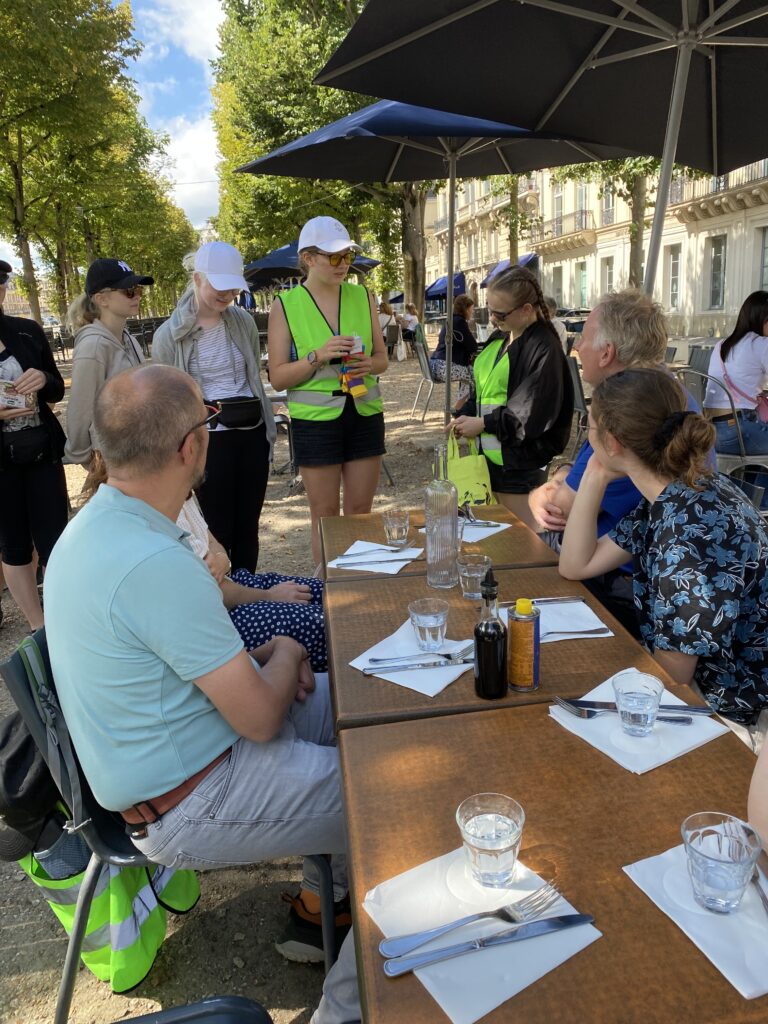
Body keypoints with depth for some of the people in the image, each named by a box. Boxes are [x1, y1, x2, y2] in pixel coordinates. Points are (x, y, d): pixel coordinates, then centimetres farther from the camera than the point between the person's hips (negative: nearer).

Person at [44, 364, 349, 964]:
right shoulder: (156, 564, -32)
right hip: (189, 806, -9)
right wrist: (286, 654, -5)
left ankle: (324, 901, 26)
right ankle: (319, 910, 28)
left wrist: (261, 656, 1)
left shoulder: (90, 529, 0)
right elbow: (260, 718, -25)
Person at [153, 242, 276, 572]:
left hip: (252, 432, 4)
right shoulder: (170, 335, -5)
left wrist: (269, 428, 15)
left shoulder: (243, 321, 6)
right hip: (208, 438, -4)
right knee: (217, 531, 2)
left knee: (248, 526, 12)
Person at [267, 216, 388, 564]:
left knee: (360, 513, 10)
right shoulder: (285, 306, -3)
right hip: (316, 419, -3)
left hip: (365, 414, 3)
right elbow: (278, 377, -5)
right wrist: (318, 356, -20)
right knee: (325, 516, 6)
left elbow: (382, 357, 13)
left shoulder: (363, 297, 6)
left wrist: (370, 364, -10)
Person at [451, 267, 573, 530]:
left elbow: (532, 415, -19)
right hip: (490, 456, 9)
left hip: (520, 462, -8)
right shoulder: (501, 339, 12)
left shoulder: (543, 348, -15)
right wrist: (467, 418, 3)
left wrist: (483, 424, -13)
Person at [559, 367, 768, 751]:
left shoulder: (690, 528, -29)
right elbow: (575, 566, 3)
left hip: (725, 718, -7)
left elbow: (673, 673, -22)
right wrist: (594, 476, -5)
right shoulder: (671, 495, -3)